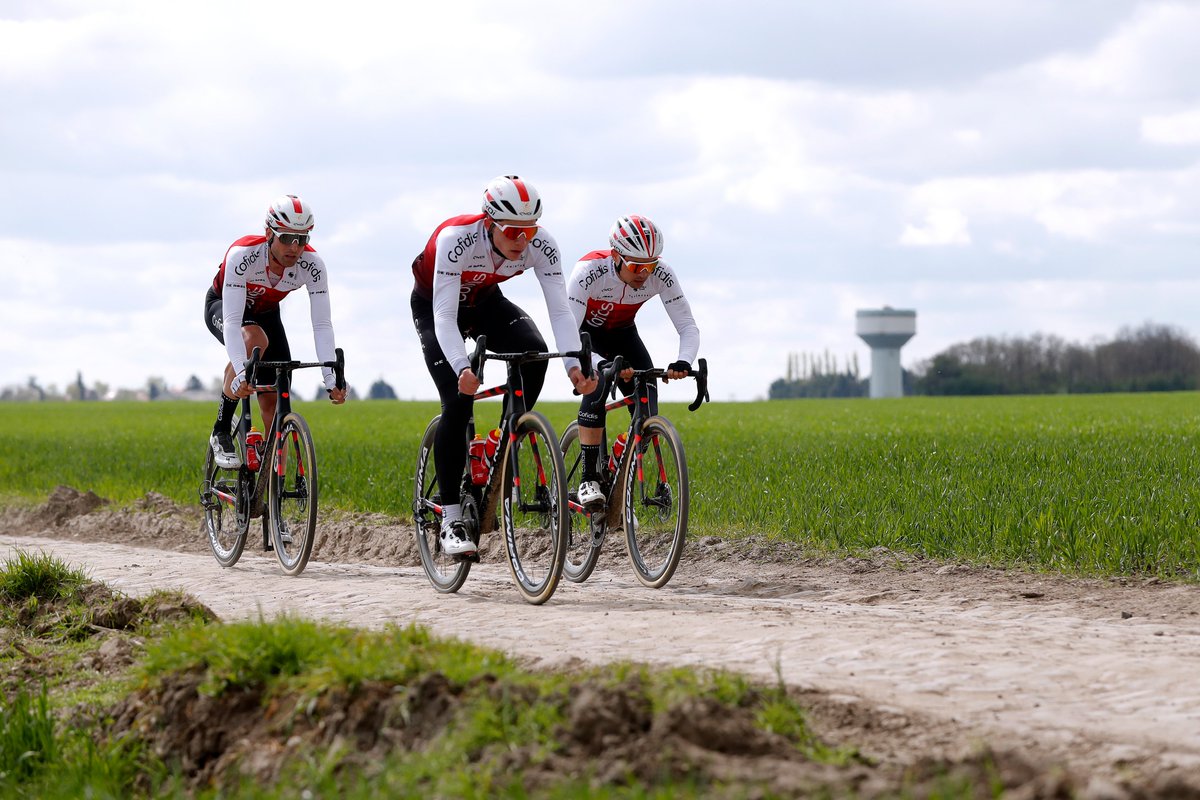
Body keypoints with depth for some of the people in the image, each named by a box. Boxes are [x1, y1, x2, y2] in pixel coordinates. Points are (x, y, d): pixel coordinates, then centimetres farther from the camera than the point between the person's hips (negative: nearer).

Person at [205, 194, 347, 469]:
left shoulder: (312, 265, -28)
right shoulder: (243, 255, -38)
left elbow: (322, 324, -30)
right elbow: (232, 321, -43)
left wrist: (331, 378, -41)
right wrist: (240, 373, -55)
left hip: (265, 312, 4)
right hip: (222, 306, -4)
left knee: (274, 401, -8)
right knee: (255, 340, -37)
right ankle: (221, 432, -24)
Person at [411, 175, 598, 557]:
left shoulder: (541, 245, -27)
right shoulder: (457, 238, -38)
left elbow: (560, 310, -30)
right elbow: (445, 317, -41)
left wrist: (574, 365, -46)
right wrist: (462, 368, -57)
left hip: (485, 301, 4)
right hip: (434, 306, -4)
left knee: (534, 351, -27)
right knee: (458, 400, -20)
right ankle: (451, 520, -12)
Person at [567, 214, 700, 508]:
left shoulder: (661, 275, -26)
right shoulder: (590, 271, -36)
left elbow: (688, 326, -22)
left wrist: (684, 361, -45)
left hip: (622, 334, 4)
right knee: (598, 386, -34)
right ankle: (589, 481, -26)